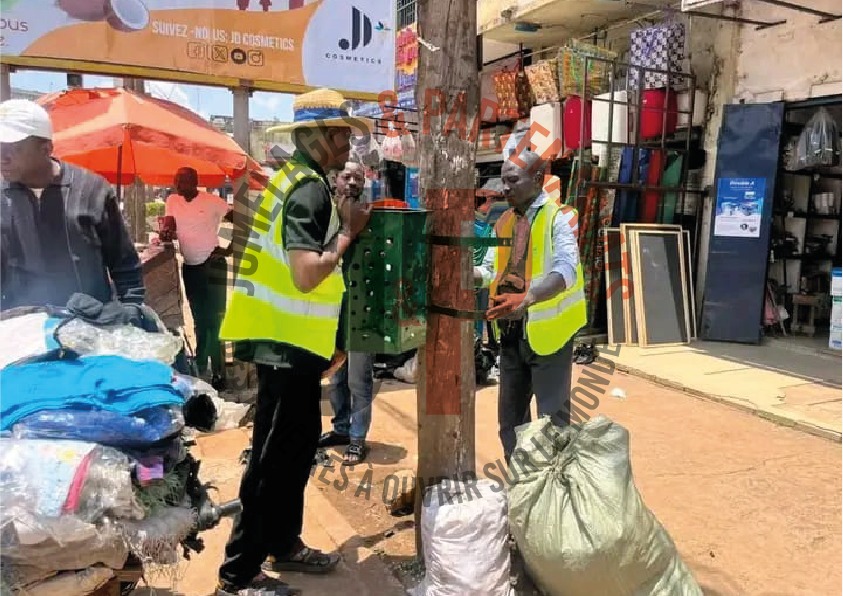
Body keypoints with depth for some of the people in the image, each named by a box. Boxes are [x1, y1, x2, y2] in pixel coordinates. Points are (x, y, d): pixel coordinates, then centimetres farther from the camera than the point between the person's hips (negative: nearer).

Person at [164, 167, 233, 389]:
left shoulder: (213, 202, -10)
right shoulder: (172, 201, 6)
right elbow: (170, 230, 4)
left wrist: (229, 250, -12)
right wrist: (167, 232, -19)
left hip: (213, 266, -5)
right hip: (190, 268, 6)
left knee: (214, 320, -7)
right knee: (199, 320, 15)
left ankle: (218, 373, -1)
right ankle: (201, 369, 28)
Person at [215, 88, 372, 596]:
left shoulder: (299, 180, 13)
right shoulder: (310, 189, -17)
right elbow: (306, 275, -27)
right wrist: (348, 233, -16)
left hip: (289, 339, 10)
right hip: (287, 342, -10)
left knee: (299, 442, 18)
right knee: (277, 455, -1)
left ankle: (283, 545, 32)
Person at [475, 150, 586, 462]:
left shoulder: (558, 218, -11)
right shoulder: (504, 222, 11)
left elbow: (566, 271, -25)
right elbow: (490, 269, 12)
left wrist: (526, 298, -41)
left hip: (546, 328, -7)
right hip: (512, 330, 7)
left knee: (552, 414, 2)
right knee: (510, 412, 17)